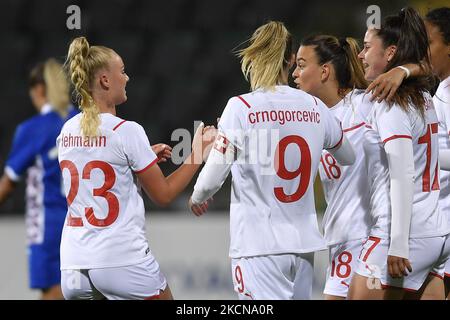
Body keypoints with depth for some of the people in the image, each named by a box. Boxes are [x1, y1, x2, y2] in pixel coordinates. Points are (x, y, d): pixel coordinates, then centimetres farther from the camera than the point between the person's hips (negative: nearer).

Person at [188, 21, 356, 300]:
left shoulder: (241, 108, -9)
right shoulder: (315, 107, 5)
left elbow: (212, 179, -9)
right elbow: (349, 157, 23)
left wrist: (197, 198, 14)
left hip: (259, 247, -5)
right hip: (303, 245, 5)